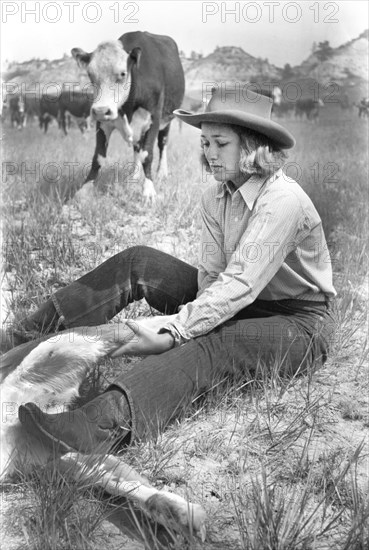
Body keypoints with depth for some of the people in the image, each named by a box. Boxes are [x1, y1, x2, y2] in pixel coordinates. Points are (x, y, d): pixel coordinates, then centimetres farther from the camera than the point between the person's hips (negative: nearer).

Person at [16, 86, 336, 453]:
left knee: (208, 346, -40)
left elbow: (240, 284, -32)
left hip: (298, 326, -6)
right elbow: (211, 275, -7)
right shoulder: (214, 198, 0)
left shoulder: (283, 201, -24)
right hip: (242, 307, 7)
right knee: (136, 263, -9)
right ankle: (25, 337, -12)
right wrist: (180, 325, -26)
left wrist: (172, 331, -38)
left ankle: (104, 427, -60)